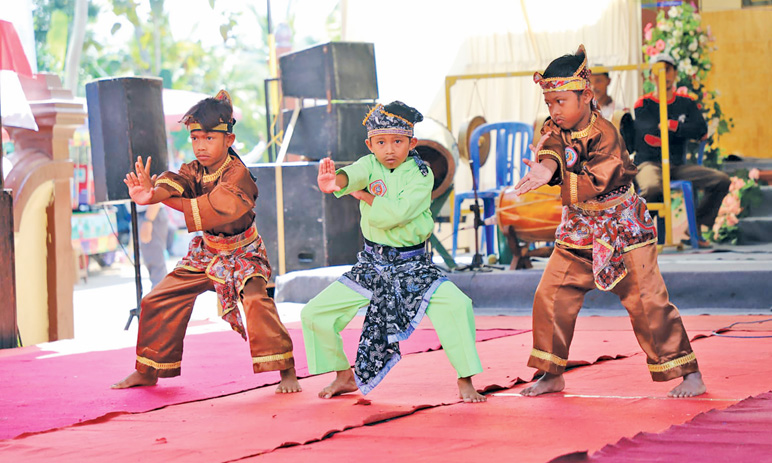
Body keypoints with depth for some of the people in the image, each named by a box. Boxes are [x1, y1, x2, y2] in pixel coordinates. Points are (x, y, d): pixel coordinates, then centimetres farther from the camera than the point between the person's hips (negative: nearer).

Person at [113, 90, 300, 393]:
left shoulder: (237, 173, -25)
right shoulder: (194, 171, -6)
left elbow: (214, 208, -40)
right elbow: (172, 184, -28)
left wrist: (165, 199, -33)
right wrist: (151, 193, -52)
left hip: (242, 254, -7)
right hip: (206, 253, 7)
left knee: (256, 301, -32)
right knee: (158, 302, 7)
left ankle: (286, 371, -24)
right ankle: (147, 372, 24)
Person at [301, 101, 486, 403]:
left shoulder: (421, 174, -9)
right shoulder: (369, 165, -1)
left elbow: (395, 213, -24)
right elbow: (354, 174, -27)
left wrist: (363, 195, -12)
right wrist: (336, 182, -51)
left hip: (414, 265, -3)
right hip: (372, 264, 3)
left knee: (457, 306, -27)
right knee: (314, 314, -1)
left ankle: (466, 381, -12)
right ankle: (344, 376, 20)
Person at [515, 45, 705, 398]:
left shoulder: (605, 135, -21)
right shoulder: (556, 129, -1)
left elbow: (592, 185, -30)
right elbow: (551, 152, -20)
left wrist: (551, 177, -41)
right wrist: (546, 165, -43)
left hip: (621, 229, -6)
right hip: (578, 231, 6)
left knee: (646, 301, -7)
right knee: (550, 296, 0)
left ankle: (690, 376, 0)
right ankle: (552, 375, 14)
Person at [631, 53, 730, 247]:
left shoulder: (687, 103, 14)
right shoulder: (644, 104, 3)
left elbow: (701, 130, -3)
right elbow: (648, 137, -12)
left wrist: (669, 126, -8)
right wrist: (683, 132, -2)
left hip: (678, 166, 5)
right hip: (649, 163, -5)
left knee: (721, 180, -14)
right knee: (652, 188, -40)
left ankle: (694, 230, -5)